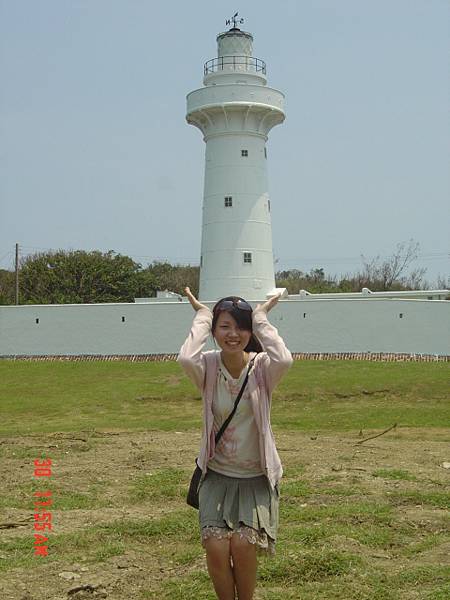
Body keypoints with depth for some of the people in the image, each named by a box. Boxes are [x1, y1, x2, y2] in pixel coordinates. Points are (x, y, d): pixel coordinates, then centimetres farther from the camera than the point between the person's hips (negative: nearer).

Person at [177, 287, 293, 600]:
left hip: (257, 477, -1)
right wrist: (202, 316, -18)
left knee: (243, 544, -20)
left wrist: (261, 318, -21)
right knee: (216, 548, -16)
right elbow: (185, 358, -33)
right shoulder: (208, 367, -8)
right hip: (217, 475, 1)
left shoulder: (262, 368, -10)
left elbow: (284, 360, -35)